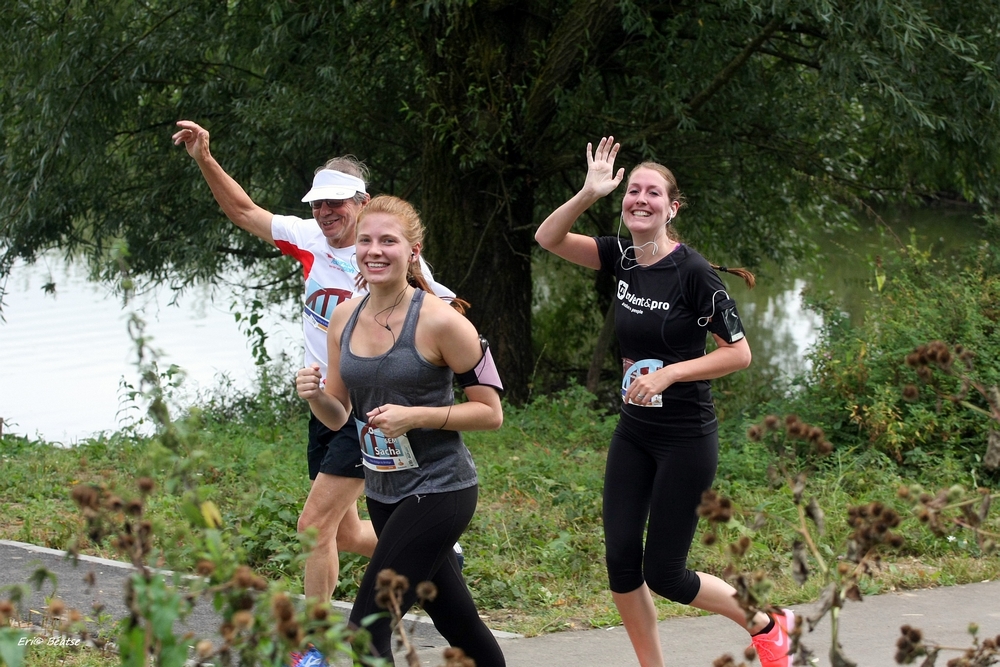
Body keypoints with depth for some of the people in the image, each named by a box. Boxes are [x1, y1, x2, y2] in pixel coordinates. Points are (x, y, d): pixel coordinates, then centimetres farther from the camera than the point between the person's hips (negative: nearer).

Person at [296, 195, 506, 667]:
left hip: (438, 489, -7)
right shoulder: (345, 318, 3)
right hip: (382, 494, 7)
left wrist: (415, 416, -23)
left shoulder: (439, 321, -15)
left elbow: (490, 412, -11)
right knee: (457, 623, 18)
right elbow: (340, 415, 12)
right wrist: (314, 396, -11)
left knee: (368, 624, -14)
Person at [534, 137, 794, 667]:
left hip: (686, 438, -6)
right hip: (633, 431, 6)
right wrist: (588, 193, -19)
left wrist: (668, 373, -22)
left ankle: (766, 625, 22)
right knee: (620, 557, 0)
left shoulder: (693, 271, -16)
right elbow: (548, 238, -4)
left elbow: (739, 352, -14)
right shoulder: (623, 258, 1)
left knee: (662, 573, -1)